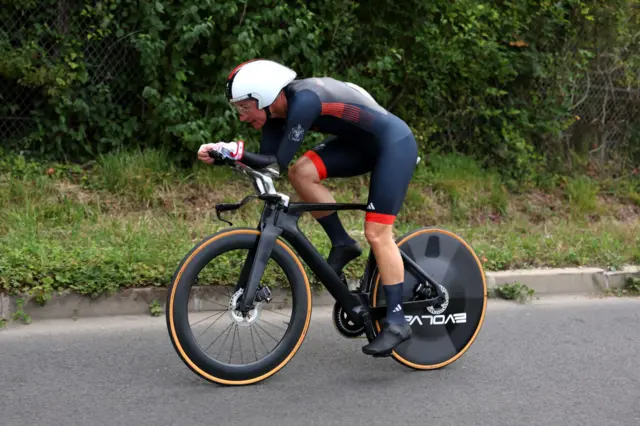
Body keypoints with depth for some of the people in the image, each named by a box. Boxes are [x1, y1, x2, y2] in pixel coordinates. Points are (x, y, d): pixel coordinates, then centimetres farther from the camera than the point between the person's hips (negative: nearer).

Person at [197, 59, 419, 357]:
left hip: (394, 144, -8)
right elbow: (266, 159, -7)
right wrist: (222, 153, -19)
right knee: (302, 172, -11)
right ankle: (342, 244, 5)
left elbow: (280, 162, -31)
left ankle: (396, 322, -4)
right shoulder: (278, 108, -3)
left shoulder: (303, 101, -29)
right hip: (362, 144, 8)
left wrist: (235, 151, -34)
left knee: (377, 233, -12)